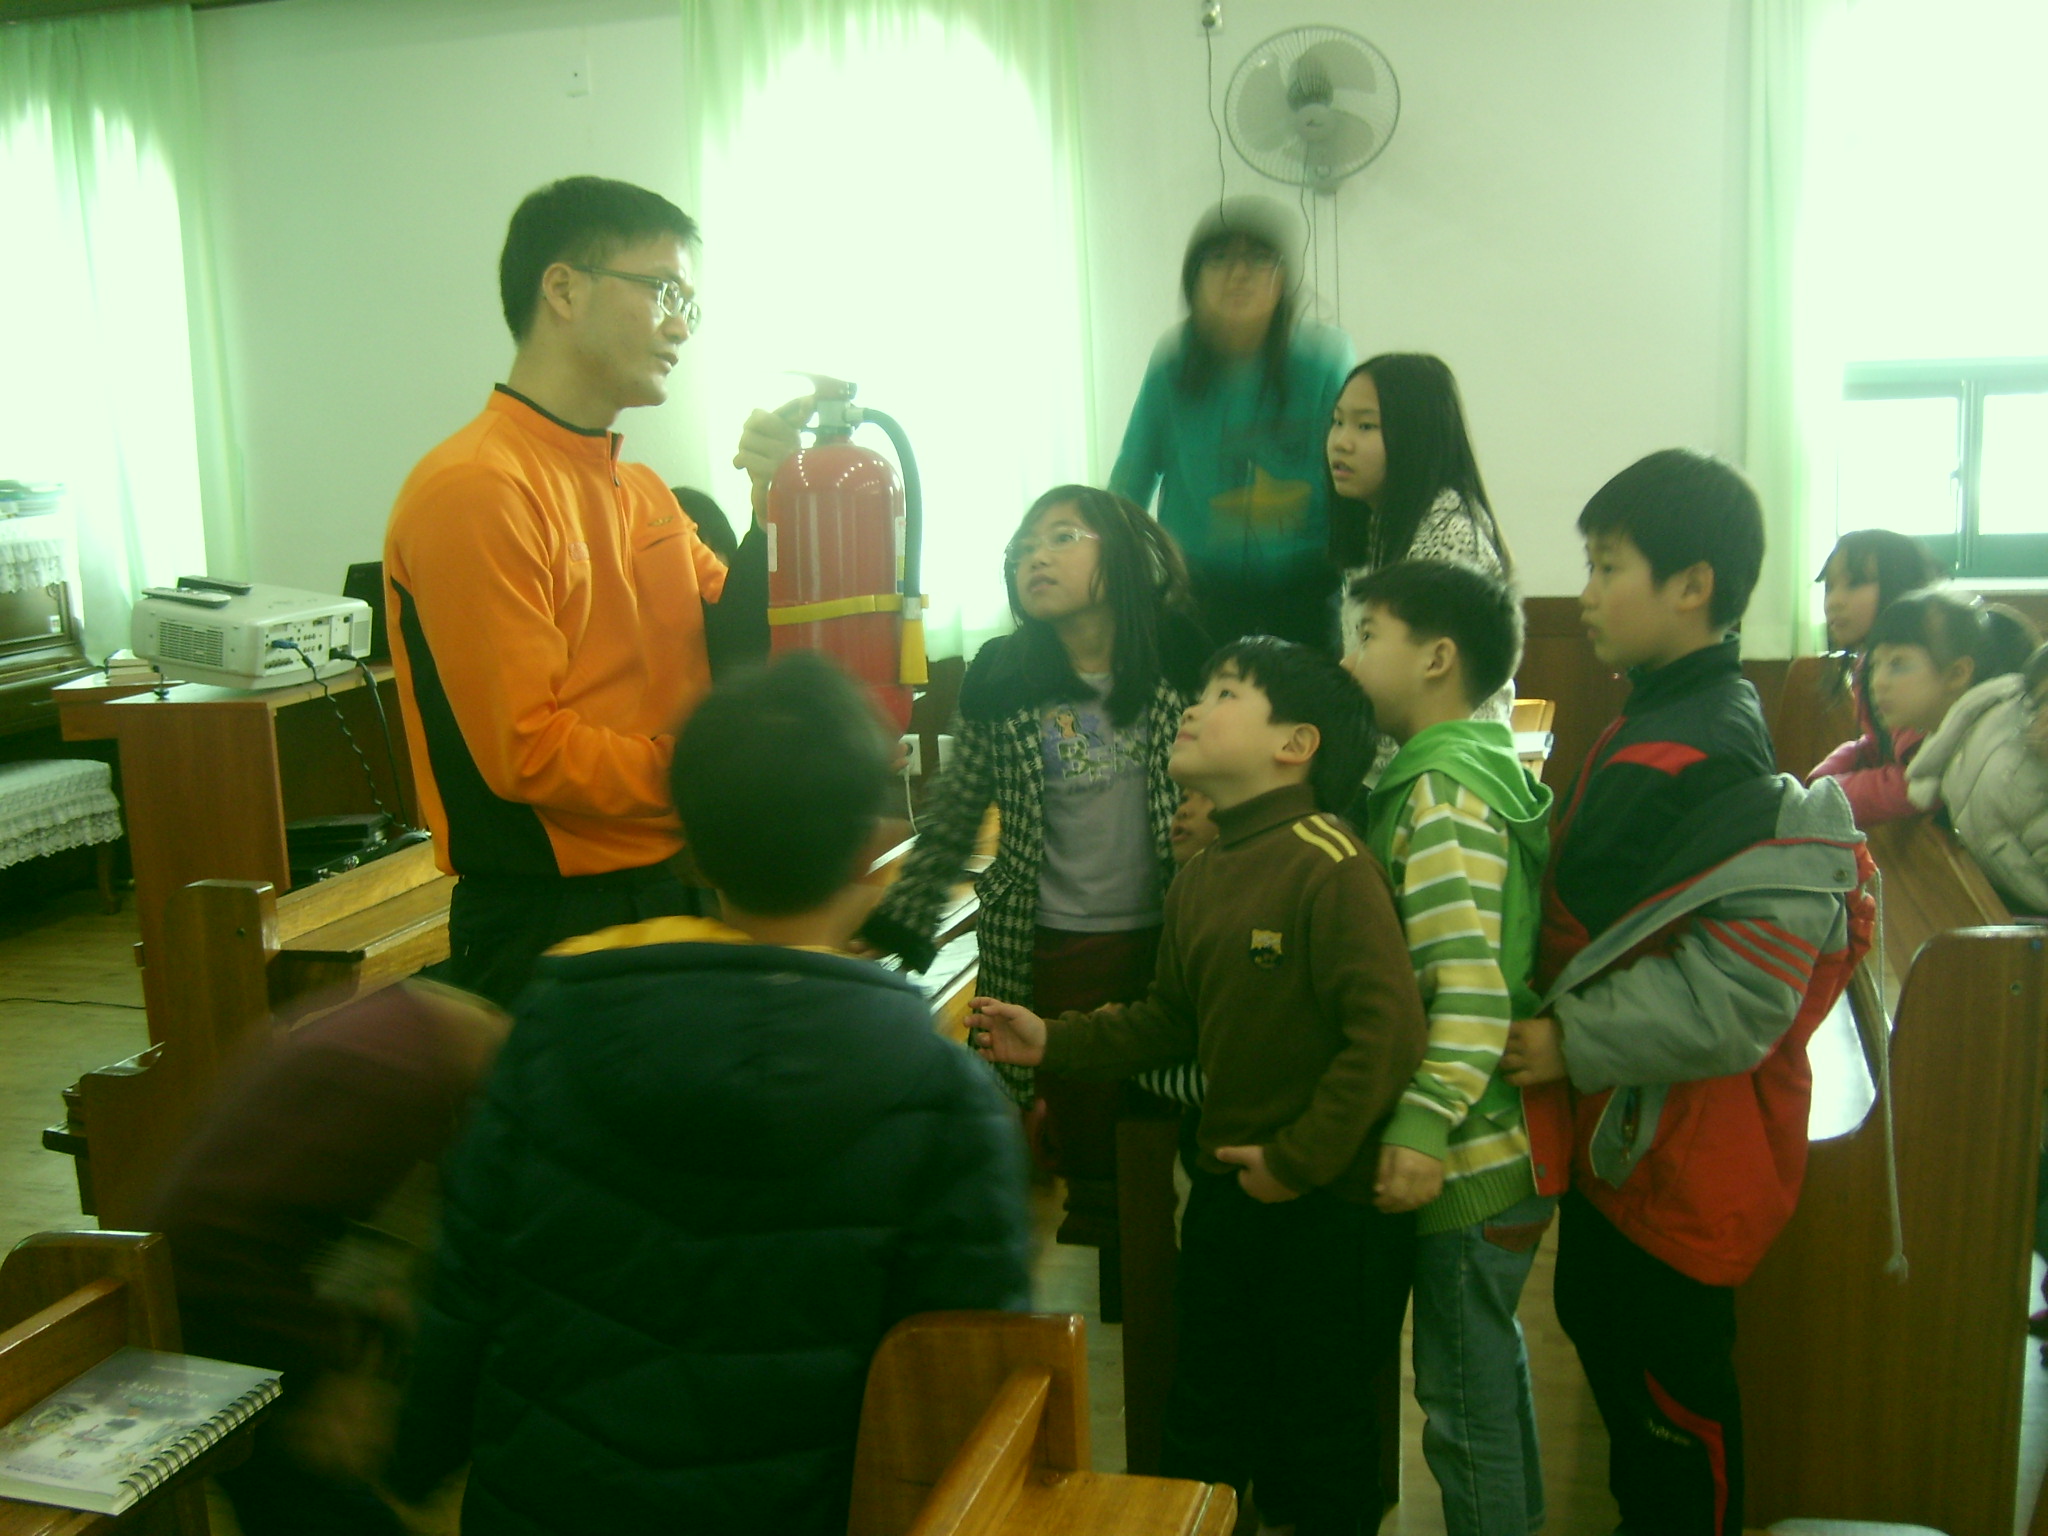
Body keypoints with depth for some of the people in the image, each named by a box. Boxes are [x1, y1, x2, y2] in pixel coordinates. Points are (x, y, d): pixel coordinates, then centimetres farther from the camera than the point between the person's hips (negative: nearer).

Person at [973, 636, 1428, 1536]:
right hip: (1228, 1191, 7)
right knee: (1201, 1427, 20)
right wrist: (1056, 1043, 5)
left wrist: (1298, 1160, -21)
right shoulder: (1199, 878, 5)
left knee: (1321, 1436, 12)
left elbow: (1389, 1033, -26)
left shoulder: (1329, 865, -21)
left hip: (1331, 1203, -7)